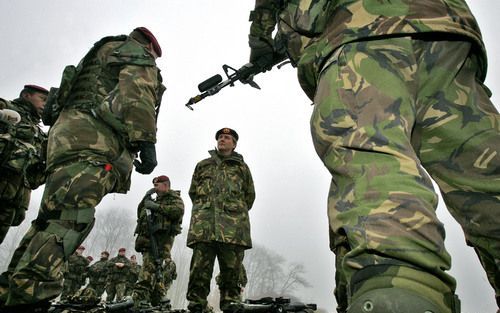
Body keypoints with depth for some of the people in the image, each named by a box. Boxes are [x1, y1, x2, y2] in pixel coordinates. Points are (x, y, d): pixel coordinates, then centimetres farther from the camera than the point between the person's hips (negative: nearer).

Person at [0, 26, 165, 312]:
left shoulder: (104, 52, 39)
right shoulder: (137, 52, 12)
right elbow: (135, 93, -10)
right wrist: (146, 141, -19)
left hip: (69, 135, 10)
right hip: (94, 141, -10)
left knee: (55, 219, 4)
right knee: (70, 219, -21)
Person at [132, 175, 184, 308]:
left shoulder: (174, 197, 8)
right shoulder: (155, 200, 31)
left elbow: (179, 211, -13)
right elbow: (140, 213, 29)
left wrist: (157, 206, -14)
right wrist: (145, 198, 13)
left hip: (163, 238, -5)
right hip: (149, 238, 5)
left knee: (155, 268, -12)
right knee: (149, 267, -8)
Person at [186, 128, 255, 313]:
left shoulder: (242, 167, 22)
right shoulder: (202, 165, 25)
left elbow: (250, 195, 21)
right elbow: (193, 191, 24)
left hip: (234, 226, 0)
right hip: (203, 225, 1)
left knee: (231, 270, -3)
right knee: (199, 269, -6)